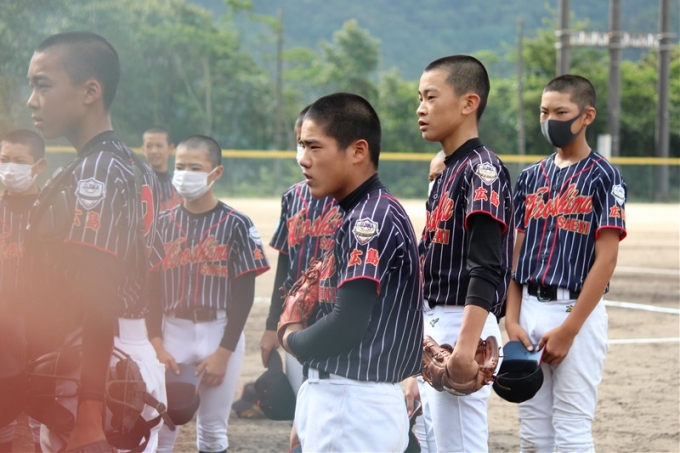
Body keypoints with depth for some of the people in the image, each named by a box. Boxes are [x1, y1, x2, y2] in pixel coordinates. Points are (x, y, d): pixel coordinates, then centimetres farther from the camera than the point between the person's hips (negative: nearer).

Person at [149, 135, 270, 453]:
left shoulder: (236, 225, -4)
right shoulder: (164, 224, 5)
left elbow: (244, 294, -4)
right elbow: (152, 287, 5)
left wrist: (224, 351, -10)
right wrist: (156, 344, -6)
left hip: (220, 334, -2)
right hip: (173, 332, 2)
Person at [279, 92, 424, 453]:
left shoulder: (371, 219, -15)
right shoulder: (356, 215, 15)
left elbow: (347, 325, -22)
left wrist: (293, 340, -4)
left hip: (354, 405, -10)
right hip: (336, 396, 10)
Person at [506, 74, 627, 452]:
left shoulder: (603, 177, -6)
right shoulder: (532, 177, 12)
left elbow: (606, 258, -11)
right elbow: (517, 251, 13)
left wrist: (569, 329, -15)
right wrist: (512, 320, 1)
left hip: (578, 313, -6)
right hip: (529, 310, 6)